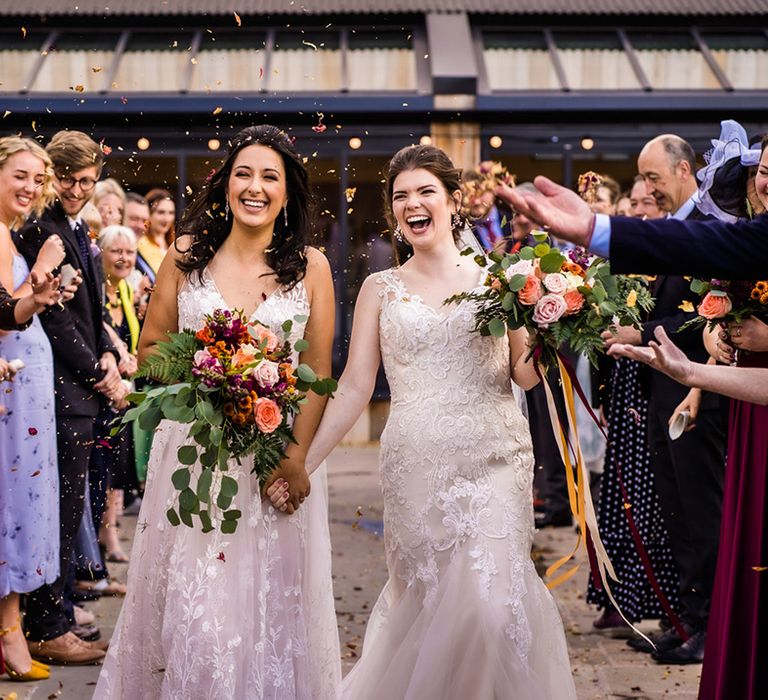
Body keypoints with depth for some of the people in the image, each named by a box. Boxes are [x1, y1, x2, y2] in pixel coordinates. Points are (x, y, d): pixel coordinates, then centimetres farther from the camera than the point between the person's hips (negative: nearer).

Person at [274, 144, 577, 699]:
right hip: (414, 466, 1)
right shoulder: (381, 289, 10)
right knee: (423, 598, 3)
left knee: (491, 599, -10)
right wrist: (303, 462, -1)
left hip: (492, 461, -1)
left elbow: (526, 373, 6)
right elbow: (355, 386, 6)